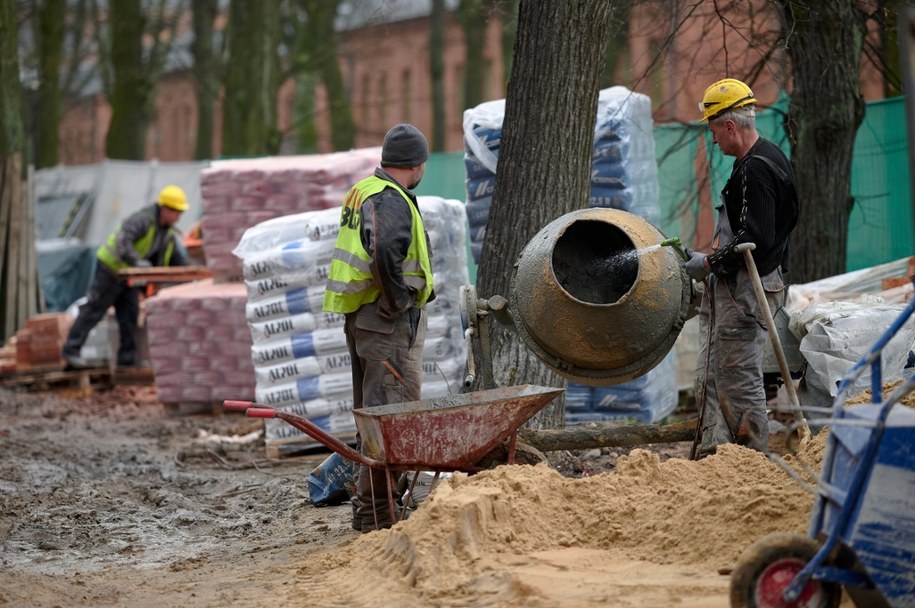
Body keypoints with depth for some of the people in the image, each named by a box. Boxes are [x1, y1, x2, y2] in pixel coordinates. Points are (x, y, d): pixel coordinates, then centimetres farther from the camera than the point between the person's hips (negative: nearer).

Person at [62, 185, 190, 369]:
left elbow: (176, 258, 12)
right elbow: (123, 243, -36)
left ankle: (127, 360, 6)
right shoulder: (142, 220, -24)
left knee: (129, 315, 4)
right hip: (111, 267, -8)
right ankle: (71, 350, -1)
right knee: (94, 310, -5)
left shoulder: (168, 232, 5)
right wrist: (137, 261, -47)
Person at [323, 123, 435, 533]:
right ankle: (376, 510, -10)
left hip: (359, 316, 10)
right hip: (389, 322, -10)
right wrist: (399, 298, -20)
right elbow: (385, 252, -33)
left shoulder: (362, 192, 15)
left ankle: (367, 505, 22)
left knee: (370, 411, 16)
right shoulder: (391, 202, -16)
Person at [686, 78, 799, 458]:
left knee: (740, 377, -7)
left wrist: (710, 262, -15)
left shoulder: (757, 169, -17)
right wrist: (709, 259, 16)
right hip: (729, 288, 11)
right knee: (711, 377, 12)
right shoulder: (764, 160, 16)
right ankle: (713, 453, 15)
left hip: (746, 290, -11)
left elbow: (755, 239, -25)